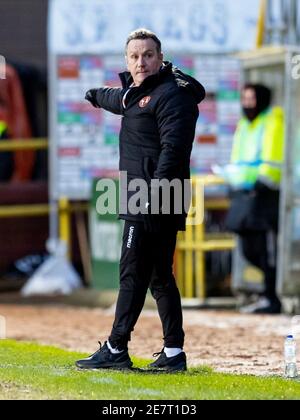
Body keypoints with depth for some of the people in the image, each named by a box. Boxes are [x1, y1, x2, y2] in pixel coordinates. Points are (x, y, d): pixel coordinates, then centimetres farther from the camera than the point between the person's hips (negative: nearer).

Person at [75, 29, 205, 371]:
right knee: (160, 276, 11)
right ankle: (173, 353, 13)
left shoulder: (171, 95, -11)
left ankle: (116, 350, -8)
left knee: (133, 274, -9)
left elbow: (173, 147, -22)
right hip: (143, 200, 10)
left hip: (152, 204, -10)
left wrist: (155, 191, -32)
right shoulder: (138, 92, 18)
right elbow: (121, 100, 44)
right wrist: (98, 96, 65)